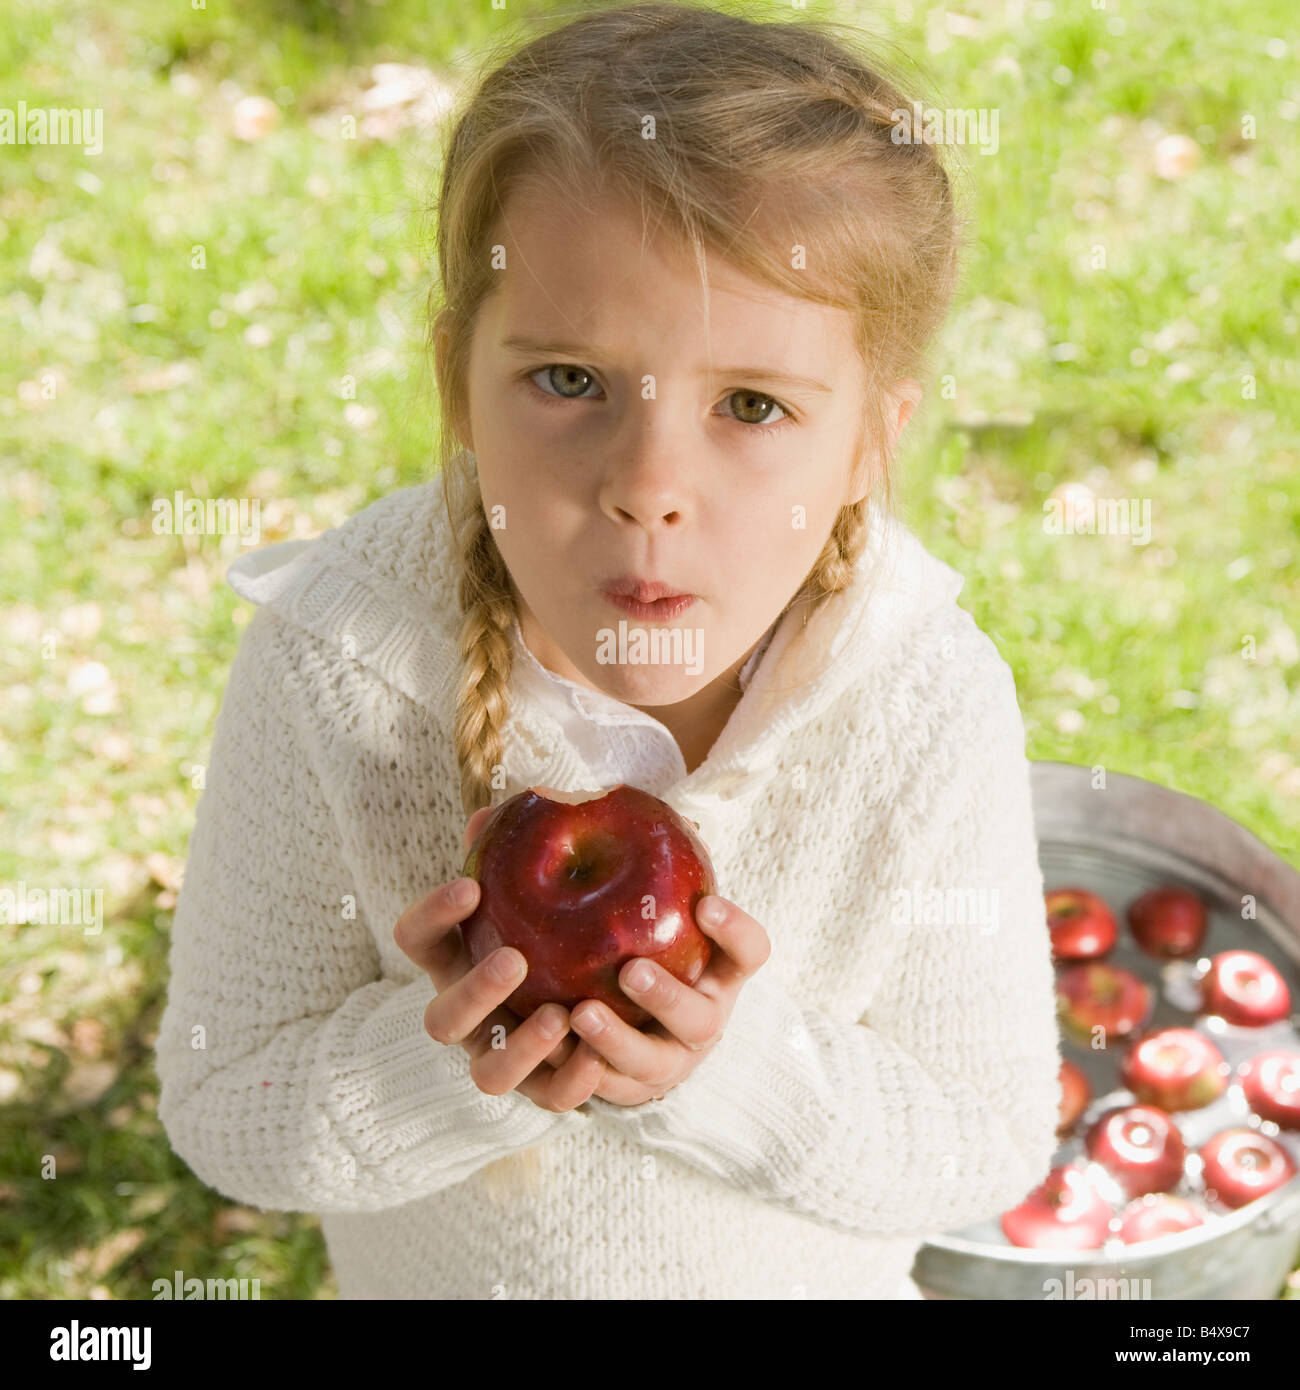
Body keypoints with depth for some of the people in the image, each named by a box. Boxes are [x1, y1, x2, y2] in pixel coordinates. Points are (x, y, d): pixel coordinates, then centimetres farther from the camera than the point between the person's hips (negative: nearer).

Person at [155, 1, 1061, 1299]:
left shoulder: (932, 711, -28)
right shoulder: (330, 672, -28)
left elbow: (989, 1145, -17)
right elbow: (223, 1116, -18)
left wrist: (732, 1067, -34)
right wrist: (443, 1063, -36)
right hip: (434, 1274, 0)